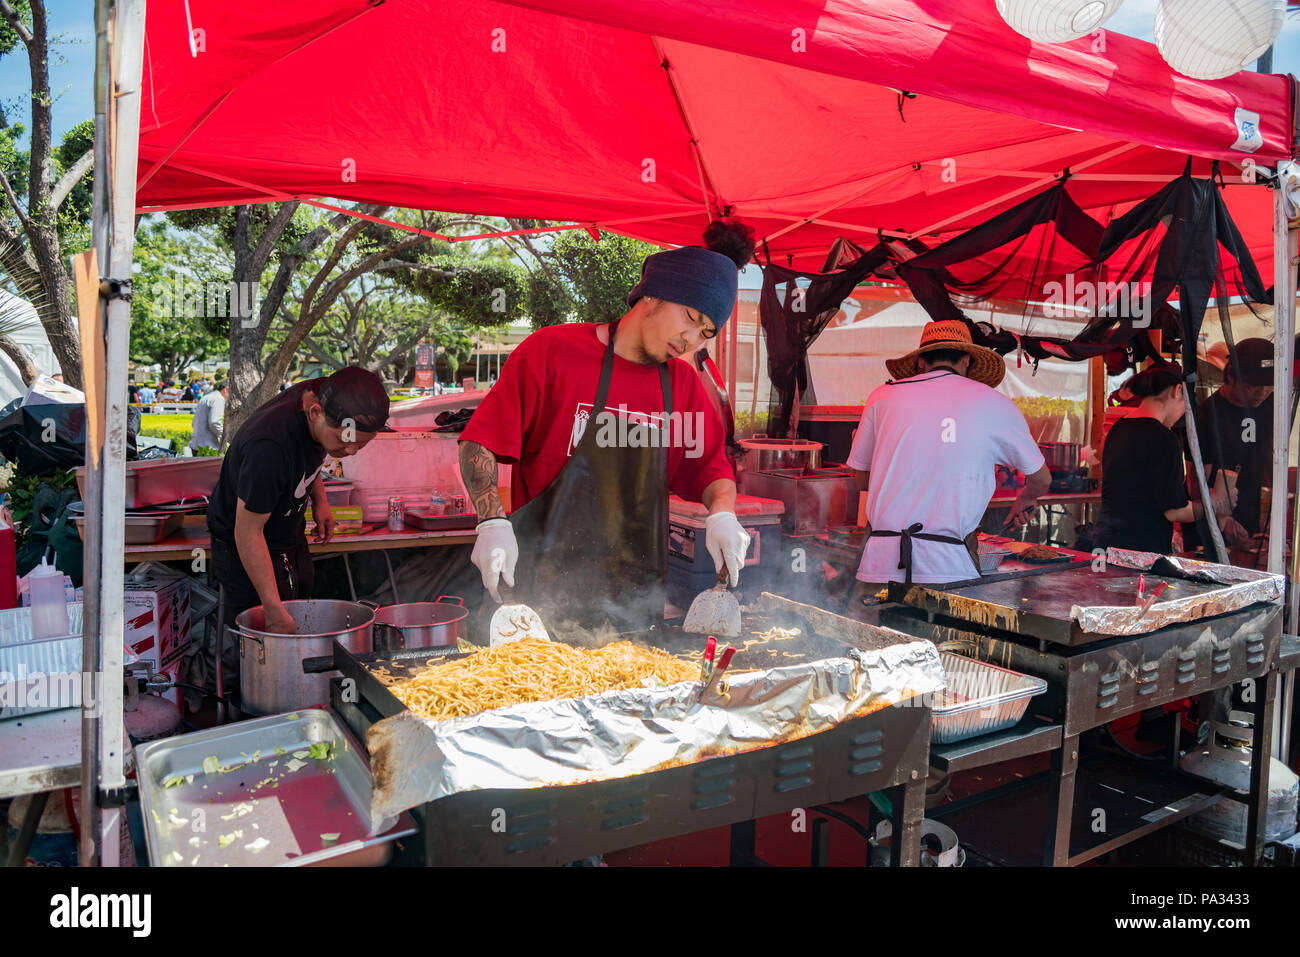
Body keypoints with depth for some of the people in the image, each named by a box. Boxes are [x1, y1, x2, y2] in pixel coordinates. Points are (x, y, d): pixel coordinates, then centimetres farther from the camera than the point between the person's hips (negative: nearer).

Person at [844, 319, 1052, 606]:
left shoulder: (883, 396, 11)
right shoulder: (995, 404, 10)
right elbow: (1041, 478, 24)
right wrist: (1024, 502, 47)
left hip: (880, 562, 1)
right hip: (949, 567, -1)